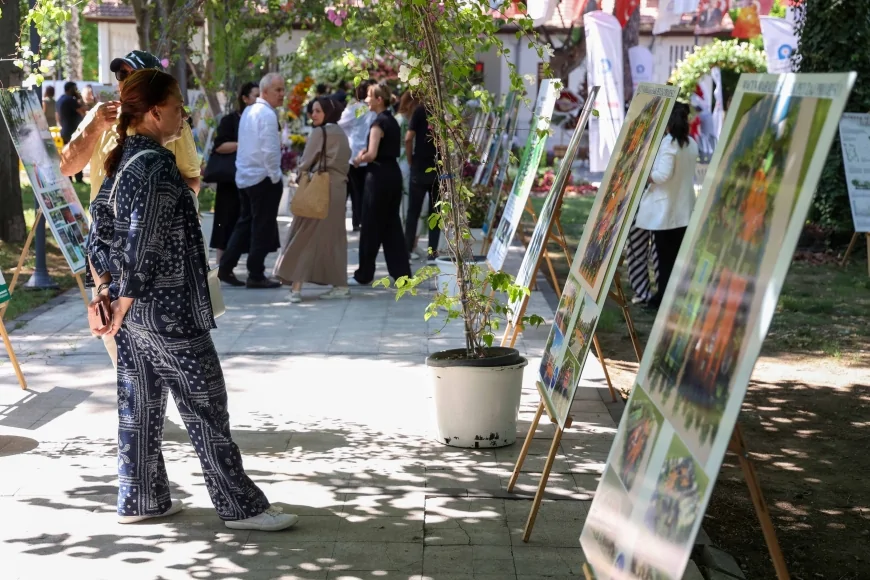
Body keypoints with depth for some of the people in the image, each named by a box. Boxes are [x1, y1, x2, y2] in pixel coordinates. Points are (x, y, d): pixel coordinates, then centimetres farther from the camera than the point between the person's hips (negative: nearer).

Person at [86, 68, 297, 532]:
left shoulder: (122, 161, 9)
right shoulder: (156, 165, -20)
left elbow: (99, 227, 13)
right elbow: (143, 246, -22)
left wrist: (104, 286, 10)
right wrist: (122, 309, -15)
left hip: (129, 307, 9)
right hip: (167, 311, -9)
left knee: (140, 404, 15)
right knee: (206, 406, -1)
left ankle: (140, 501, 24)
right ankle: (240, 506, 8)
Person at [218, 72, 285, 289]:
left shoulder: (248, 111, 13)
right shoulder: (267, 114, -16)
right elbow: (269, 150, -22)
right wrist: (276, 177, -12)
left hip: (244, 176, 9)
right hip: (263, 177, -9)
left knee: (245, 223, 16)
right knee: (262, 226, 0)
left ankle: (225, 268, 15)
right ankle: (255, 275, 4)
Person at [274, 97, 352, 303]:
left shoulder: (319, 133, -8)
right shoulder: (341, 134, 13)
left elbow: (306, 163, -6)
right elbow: (345, 161, 15)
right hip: (339, 190, 7)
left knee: (306, 237, -5)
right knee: (333, 237, 12)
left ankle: (296, 285, -11)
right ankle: (340, 285, 13)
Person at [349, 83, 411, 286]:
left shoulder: (378, 123, -14)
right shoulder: (392, 121, 13)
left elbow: (372, 154, -21)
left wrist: (359, 160, -2)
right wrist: (366, 154, 11)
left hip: (379, 176, -9)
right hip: (394, 173, 9)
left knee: (372, 225, -1)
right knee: (392, 224, 12)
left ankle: (364, 275, 5)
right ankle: (402, 271, 11)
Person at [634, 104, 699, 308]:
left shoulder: (668, 142, -16)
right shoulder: (692, 143, 8)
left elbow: (663, 175, -23)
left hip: (664, 209, -7)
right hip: (683, 208, 7)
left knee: (664, 256, 0)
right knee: (679, 255, 11)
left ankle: (664, 298, 6)